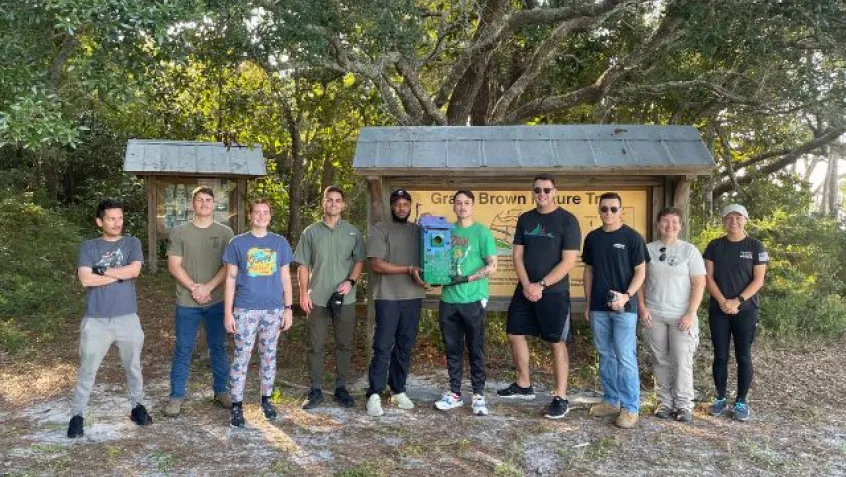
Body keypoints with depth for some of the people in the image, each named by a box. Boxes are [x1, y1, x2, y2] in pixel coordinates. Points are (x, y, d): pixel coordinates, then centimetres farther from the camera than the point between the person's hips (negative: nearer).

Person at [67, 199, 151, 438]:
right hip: (96, 320, -1)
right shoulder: (89, 246, 1)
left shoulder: (132, 243, 4)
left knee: (133, 367, 15)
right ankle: (77, 415, 21)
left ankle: (137, 406, 32)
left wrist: (102, 270, -11)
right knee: (87, 370, 7)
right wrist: (120, 274, -11)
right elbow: (85, 279, -12)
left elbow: (134, 270, -14)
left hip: (127, 317, 1)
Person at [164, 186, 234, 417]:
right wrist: (193, 287, -13)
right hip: (186, 302, -1)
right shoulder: (179, 232, 1)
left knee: (218, 347, 12)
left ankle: (221, 390, 25)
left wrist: (208, 287, -14)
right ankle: (176, 396, 16)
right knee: (183, 350, 5)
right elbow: (174, 266, -3)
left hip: (216, 301, 1)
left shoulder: (225, 232, 1)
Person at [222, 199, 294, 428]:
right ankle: (237, 406, 10)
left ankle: (266, 400, 25)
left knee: (269, 356, 11)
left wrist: (288, 309, 3)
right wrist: (228, 312, -3)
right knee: (241, 358, 0)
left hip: (274, 309, 2)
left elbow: (285, 278, 9)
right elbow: (230, 279, 1)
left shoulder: (280, 243, 6)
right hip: (245, 310, -2)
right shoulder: (238, 243, 1)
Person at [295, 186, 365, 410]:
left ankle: (341, 387, 21)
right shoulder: (311, 231, 3)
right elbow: (303, 265, 4)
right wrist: (303, 293, -3)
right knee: (315, 345, 4)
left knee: (345, 344, 8)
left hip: (345, 298, 1)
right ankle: (315, 390, 14)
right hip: (317, 298, -1)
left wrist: (351, 281, -10)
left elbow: (359, 260, 7)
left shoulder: (353, 232, 5)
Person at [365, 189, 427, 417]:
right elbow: (376, 264, -11)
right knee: (383, 347, -4)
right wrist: (409, 269, -15)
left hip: (413, 297, 5)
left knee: (405, 346, 10)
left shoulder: (418, 231, 13)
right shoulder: (380, 230, -2)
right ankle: (374, 394, 2)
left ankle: (398, 390, 21)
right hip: (388, 298, -4)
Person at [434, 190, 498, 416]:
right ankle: (454, 393, 21)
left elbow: (492, 266, -7)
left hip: (473, 299, -4)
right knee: (452, 349, 10)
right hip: (448, 299, 4)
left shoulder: (481, 232, -2)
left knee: (476, 349, 4)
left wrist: (467, 279, -16)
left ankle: (478, 395, 13)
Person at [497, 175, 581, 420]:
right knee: (514, 334, 11)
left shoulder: (567, 220, -8)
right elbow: (517, 255, 6)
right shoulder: (525, 219, 8)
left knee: (557, 343, -1)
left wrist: (541, 285, -16)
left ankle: (561, 398, 8)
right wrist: (527, 285, -9)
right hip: (525, 290, 6)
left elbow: (569, 261, -13)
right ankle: (524, 385, 27)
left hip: (554, 293, -6)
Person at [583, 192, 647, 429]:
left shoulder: (632, 237, -5)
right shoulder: (592, 237, 8)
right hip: (598, 307, 5)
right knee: (605, 356, 12)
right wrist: (588, 303, 11)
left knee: (625, 357, -3)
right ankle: (611, 401, 24)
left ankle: (630, 407, 5)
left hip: (624, 307, -5)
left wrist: (626, 295, -19)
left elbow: (640, 272, -5)